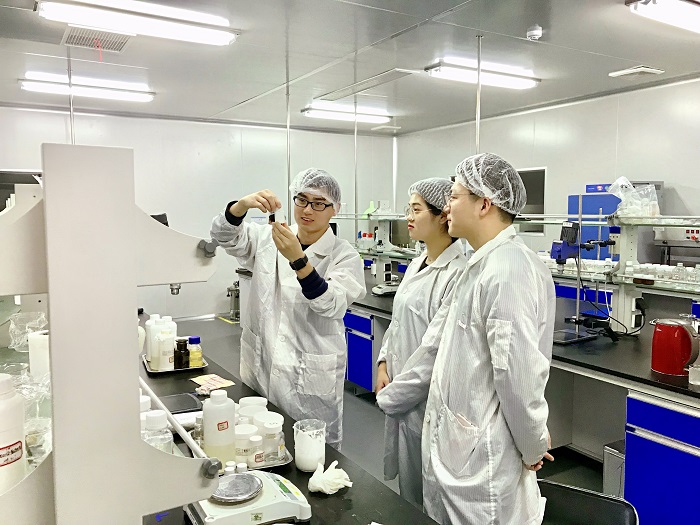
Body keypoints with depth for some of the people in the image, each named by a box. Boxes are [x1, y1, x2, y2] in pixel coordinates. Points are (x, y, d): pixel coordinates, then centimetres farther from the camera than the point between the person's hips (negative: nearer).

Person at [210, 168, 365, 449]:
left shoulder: (344, 255, -6)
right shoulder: (267, 238, 5)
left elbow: (332, 306, -21)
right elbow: (225, 236, -9)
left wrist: (298, 260, -34)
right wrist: (243, 204, -29)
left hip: (310, 379, -3)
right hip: (261, 368, 3)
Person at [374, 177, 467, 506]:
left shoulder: (457, 274, -21)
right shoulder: (417, 265, 7)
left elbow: (436, 347, -23)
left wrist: (390, 395, -14)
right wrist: (384, 364, 2)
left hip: (427, 402, -8)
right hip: (401, 396, 8)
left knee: (425, 500, 11)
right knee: (404, 487, 23)